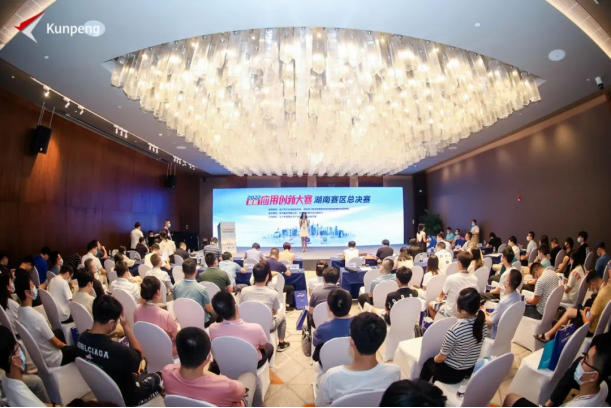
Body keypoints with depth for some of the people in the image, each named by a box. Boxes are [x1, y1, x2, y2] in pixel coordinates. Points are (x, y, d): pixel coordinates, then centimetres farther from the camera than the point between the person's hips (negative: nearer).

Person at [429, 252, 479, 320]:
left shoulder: (451, 278, -25)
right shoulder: (474, 279, -13)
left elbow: (443, 294, -5)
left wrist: (439, 299, 19)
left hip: (451, 313, -5)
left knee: (431, 304, 21)